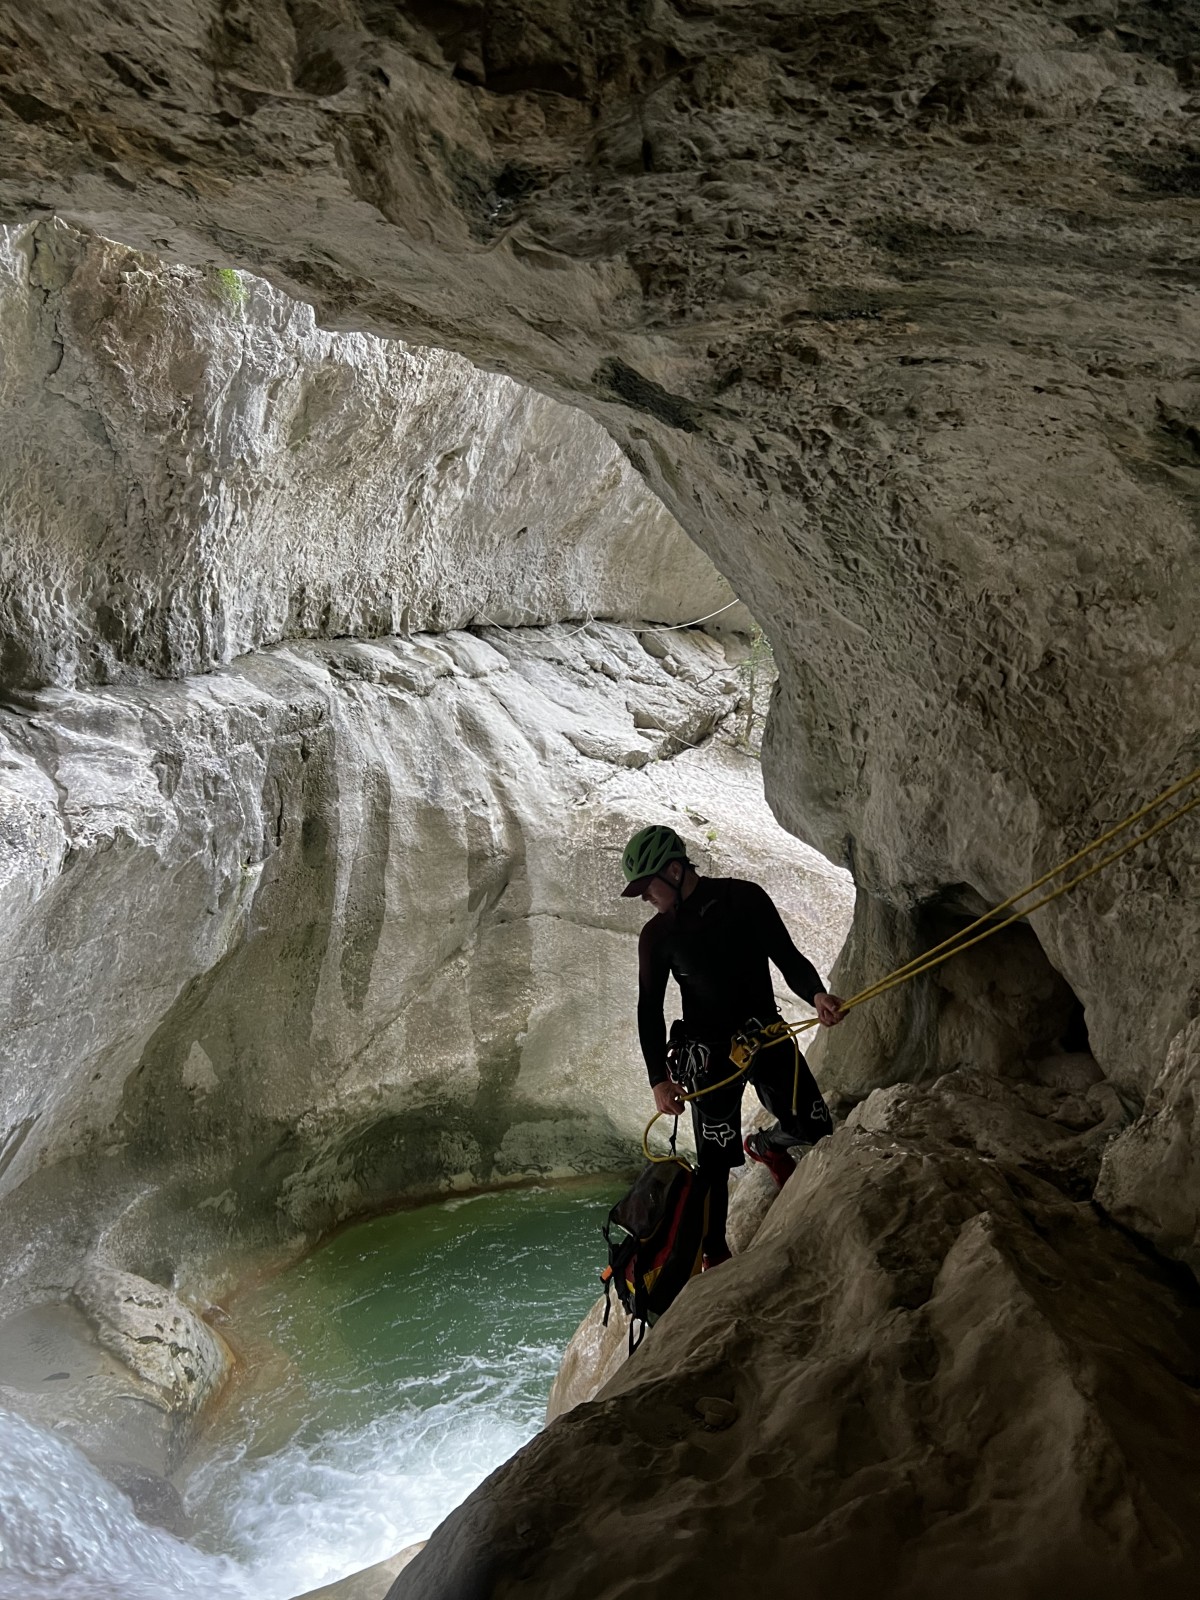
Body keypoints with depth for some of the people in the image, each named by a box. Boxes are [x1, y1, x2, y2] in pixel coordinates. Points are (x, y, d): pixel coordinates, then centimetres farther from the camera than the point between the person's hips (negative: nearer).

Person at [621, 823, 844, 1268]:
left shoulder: (744, 897, -6)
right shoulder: (656, 936, -3)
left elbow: (787, 957, -3)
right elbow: (649, 1010, -1)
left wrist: (816, 994, -23)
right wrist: (659, 1078, -13)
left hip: (768, 1034, 1)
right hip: (710, 1055, -1)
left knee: (814, 1128, 4)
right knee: (715, 1160, -4)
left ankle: (765, 1143, 37)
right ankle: (714, 1254, 13)